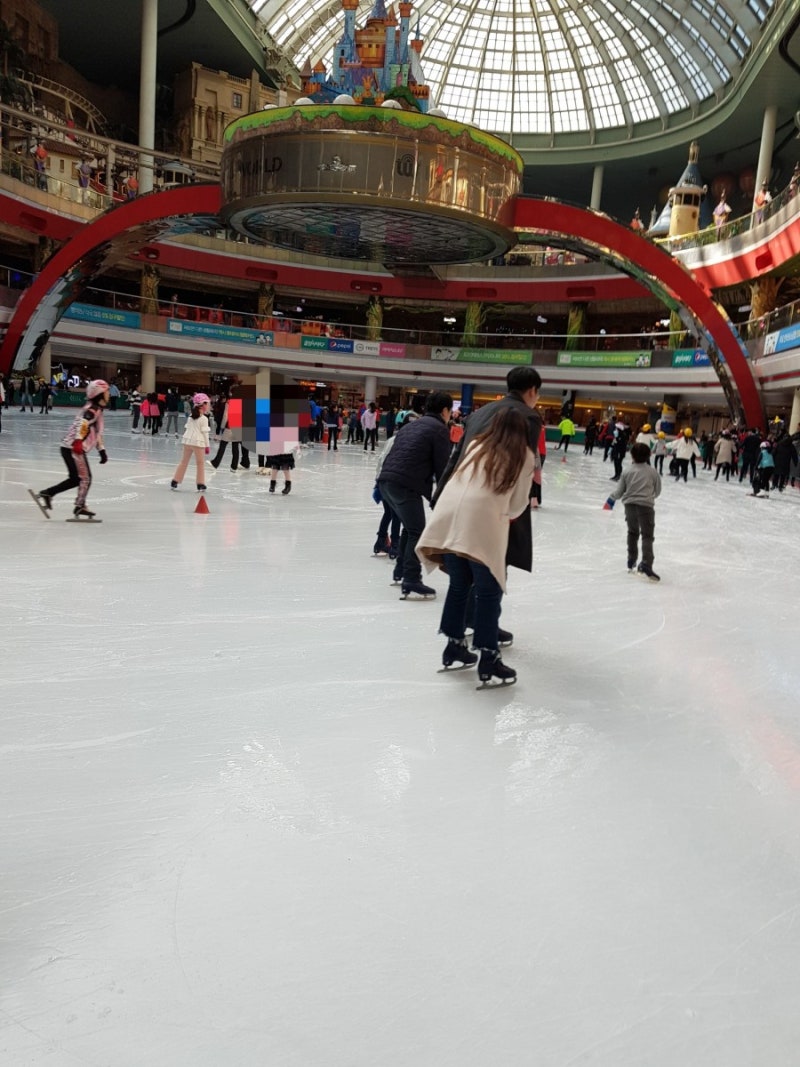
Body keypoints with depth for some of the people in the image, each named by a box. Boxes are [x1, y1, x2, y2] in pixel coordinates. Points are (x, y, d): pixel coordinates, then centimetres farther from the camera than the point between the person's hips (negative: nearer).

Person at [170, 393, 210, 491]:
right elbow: (204, 433, -9)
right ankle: (200, 485, 5)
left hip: (187, 441, 6)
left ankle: (175, 481, 14)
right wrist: (207, 446, -4)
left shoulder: (190, 417, 12)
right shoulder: (204, 419, -7)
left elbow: (187, 429, 13)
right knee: (200, 463, 4)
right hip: (198, 442, -6)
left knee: (184, 461, 14)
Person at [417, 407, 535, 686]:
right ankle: (488, 658, 9)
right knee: (489, 592, 6)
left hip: (447, 516, 5)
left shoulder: (477, 444, 25)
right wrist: (505, 512, 35)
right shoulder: (524, 455, 15)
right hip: (482, 521, -5)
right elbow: (517, 504, 15)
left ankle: (454, 645, 30)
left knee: (459, 585, 19)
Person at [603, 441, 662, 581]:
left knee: (633, 533, 22)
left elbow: (619, 491, 4)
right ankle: (646, 565, -20)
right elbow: (657, 491, 8)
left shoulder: (627, 472, 1)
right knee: (647, 536, -4)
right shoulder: (653, 472, 0)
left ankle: (631, 561, 30)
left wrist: (612, 498, 24)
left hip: (630, 505, 2)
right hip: (646, 506, -2)